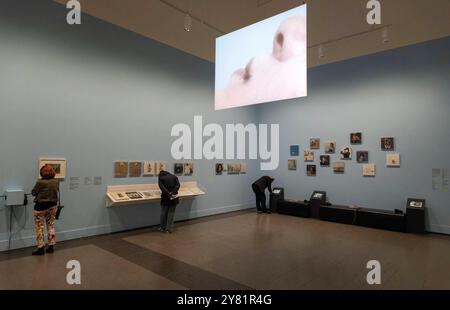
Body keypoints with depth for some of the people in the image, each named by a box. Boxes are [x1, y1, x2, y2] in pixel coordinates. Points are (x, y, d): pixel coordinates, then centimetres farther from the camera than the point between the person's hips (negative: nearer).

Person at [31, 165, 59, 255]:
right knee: (51, 225, 14)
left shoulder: (40, 182, -18)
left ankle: (41, 248, 13)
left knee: (40, 227, 8)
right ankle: (51, 246, 19)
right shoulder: (56, 182, -6)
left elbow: (33, 193, -6)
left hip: (41, 206, -4)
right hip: (53, 206, 4)